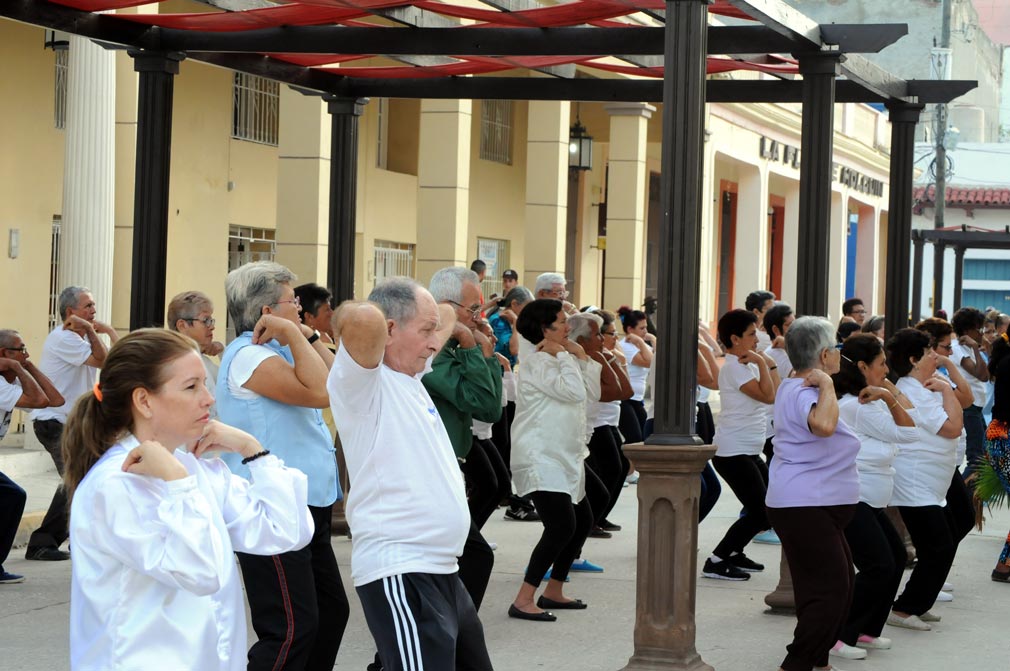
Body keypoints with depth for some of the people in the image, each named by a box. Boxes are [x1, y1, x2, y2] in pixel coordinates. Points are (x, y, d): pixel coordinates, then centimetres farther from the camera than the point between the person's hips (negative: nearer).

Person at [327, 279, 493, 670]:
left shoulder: (409, 378, 15)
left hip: (442, 571, 10)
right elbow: (364, 321, -33)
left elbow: (446, 318, 34)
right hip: (399, 575, -10)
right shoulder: (361, 381, -11)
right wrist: (352, 316, -12)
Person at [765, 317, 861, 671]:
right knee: (830, 590, -13)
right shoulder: (805, 393, -19)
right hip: (806, 508, -11)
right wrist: (825, 382, -31)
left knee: (840, 585, 17)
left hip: (814, 508, 11)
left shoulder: (792, 386, 15)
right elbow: (824, 425, -43)